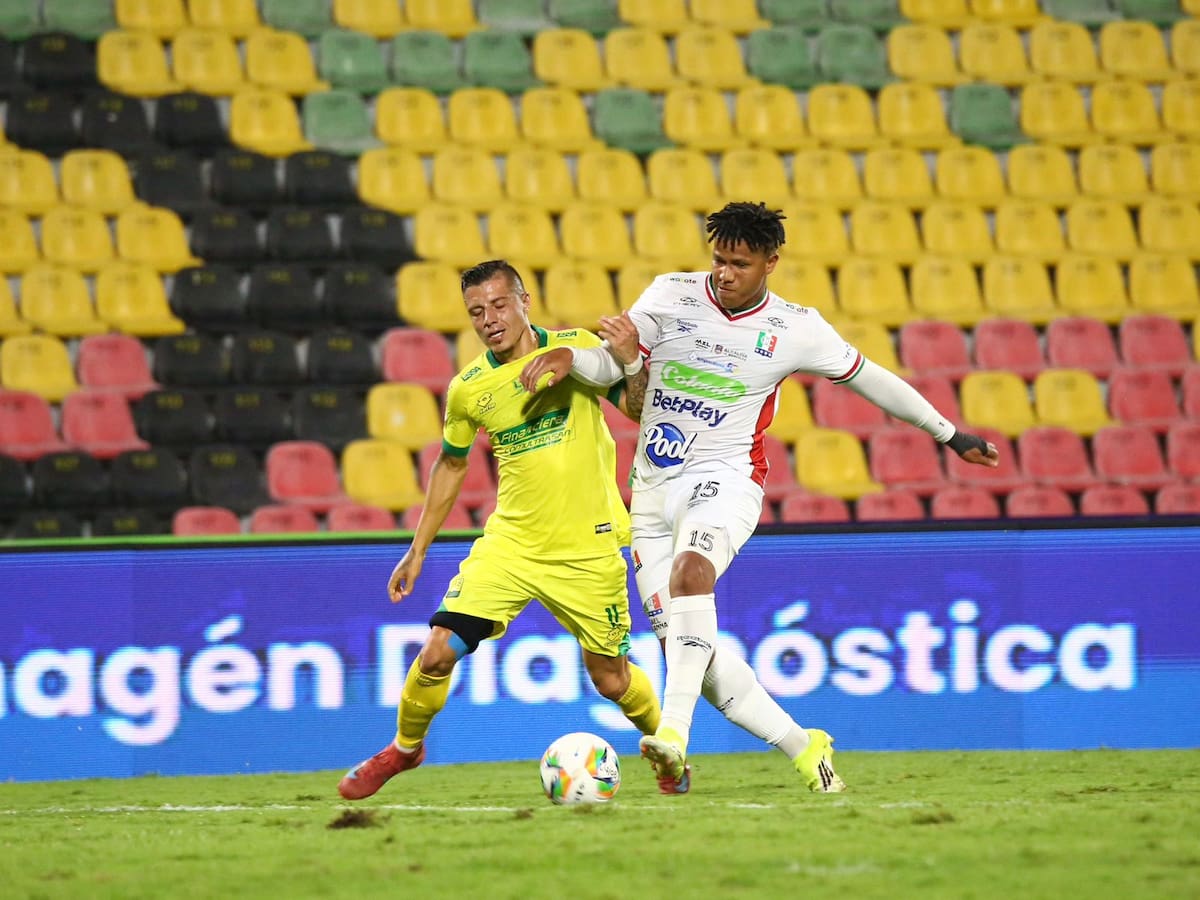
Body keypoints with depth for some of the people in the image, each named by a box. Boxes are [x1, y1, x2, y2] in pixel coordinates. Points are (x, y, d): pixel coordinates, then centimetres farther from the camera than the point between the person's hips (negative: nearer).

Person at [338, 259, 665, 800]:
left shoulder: (577, 349, -8)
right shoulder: (468, 389, 0)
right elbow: (451, 465, 15)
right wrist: (418, 550, 16)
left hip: (587, 548, -2)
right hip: (510, 543, 2)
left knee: (611, 680, 6)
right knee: (437, 653, -11)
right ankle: (404, 748, 16)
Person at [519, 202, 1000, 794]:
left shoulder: (796, 329, 0)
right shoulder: (671, 295, 3)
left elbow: (869, 379, 13)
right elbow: (609, 366, 3)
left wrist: (949, 434, 21)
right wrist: (568, 357, -21)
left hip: (723, 478, -4)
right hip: (652, 490, 4)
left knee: (691, 569, -36)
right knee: (683, 644, -3)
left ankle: (674, 730, -47)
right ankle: (802, 747, 11)